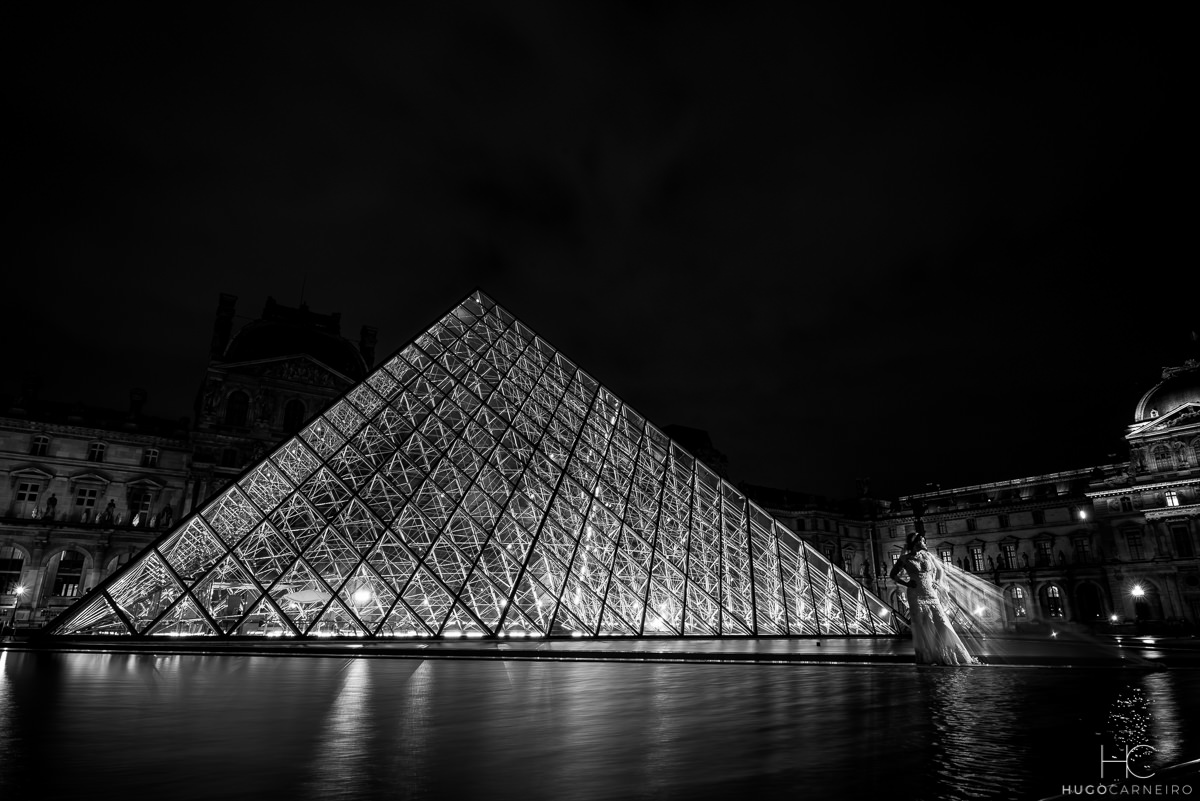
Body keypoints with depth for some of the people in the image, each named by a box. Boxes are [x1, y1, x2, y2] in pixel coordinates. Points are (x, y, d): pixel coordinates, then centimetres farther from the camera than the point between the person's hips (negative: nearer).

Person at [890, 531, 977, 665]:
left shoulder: (928, 555, 7)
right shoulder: (905, 559, -2)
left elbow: (941, 570, 22)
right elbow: (893, 575, 5)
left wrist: (938, 583, 7)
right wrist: (906, 584, -5)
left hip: (931, 595, 3)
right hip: (916, 596, -3)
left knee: (942, 624, -3)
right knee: (922, 628, -2)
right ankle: (926, 658, 8)